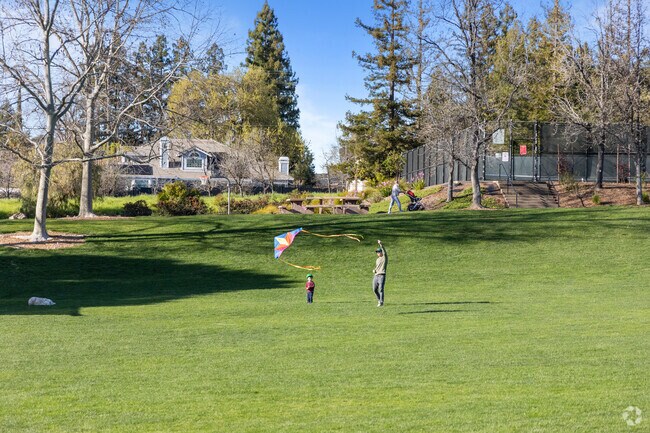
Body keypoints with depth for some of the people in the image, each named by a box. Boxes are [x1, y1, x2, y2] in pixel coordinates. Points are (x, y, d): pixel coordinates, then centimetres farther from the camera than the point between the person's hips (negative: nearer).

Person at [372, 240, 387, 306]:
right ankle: (379, 300, 28)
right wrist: (374, 270, 4)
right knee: (375, 290, 10)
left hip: (382, 275, -8)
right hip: (376, 276, 8)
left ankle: (381, 302, -15)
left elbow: (384, 250, -18)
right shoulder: (378, 259, 22)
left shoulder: (385, 257, 0)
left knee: (381, 289, -15)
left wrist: (381, 244, -33)